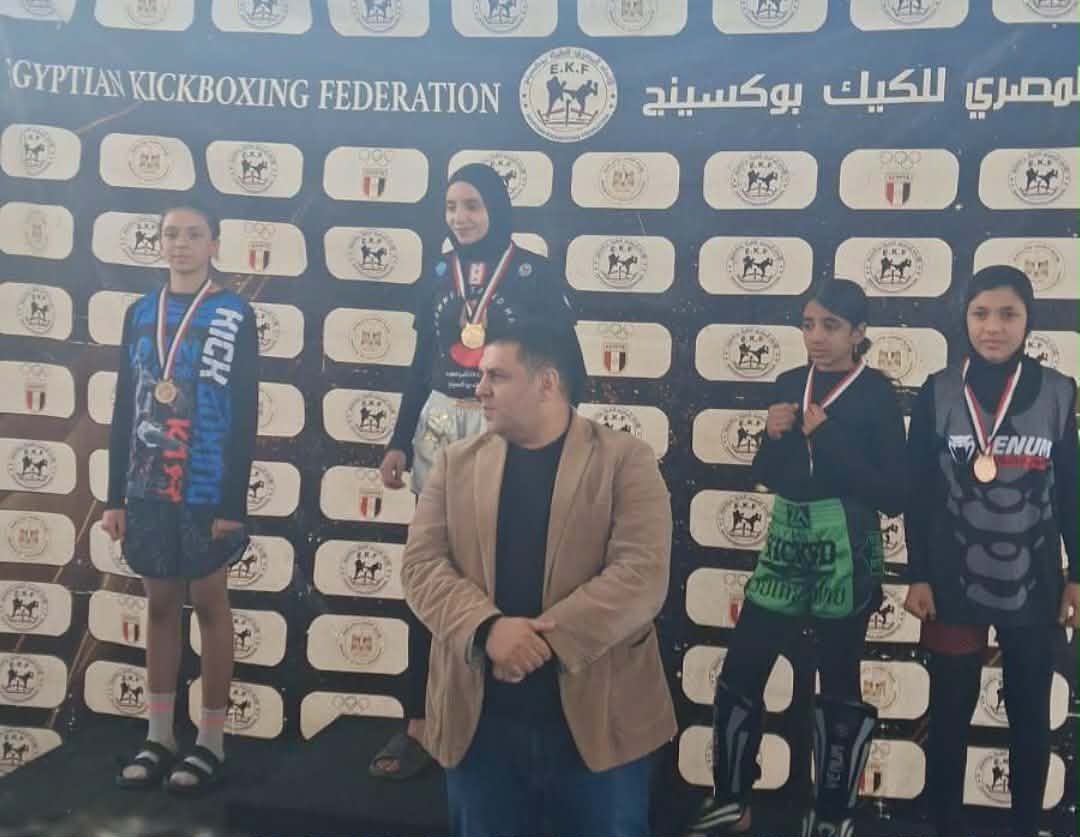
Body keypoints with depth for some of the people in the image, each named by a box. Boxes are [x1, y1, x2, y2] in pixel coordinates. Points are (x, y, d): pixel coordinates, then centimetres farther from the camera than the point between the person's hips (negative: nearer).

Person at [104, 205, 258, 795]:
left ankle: (211, 741, 15)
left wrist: (234, 500, -11)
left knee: (209, 602, 4)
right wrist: (116, 495, 8)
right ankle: (158, 737, 23)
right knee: (160, 603, 11)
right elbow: (124, 409, 11)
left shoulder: (234, 315, -2)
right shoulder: (140, 314, 10)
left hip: (207, 488, -4)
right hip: (148, 487, 4)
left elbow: (245, 414, -6)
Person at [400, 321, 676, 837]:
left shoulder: (626, 460, -2)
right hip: (480, 719, 3)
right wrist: (487, 628, -18)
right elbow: (421, 564, 0)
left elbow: (641, 576, -12)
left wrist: (545, 638, -20)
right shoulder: (457, 462, 8)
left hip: (597, 718, -2)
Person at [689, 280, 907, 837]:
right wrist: (773, 435, -6)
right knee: (738, 675, 5)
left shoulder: (877, 394, -6)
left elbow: (891, 496, -11)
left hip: (845, 547, -5)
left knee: (838, 686, 6)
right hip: (786, 540, 5)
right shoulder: (789, 384, 8)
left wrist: (829, 438, -17)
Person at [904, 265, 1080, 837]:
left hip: (1034, 586, 1)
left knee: (1030, 714, 13)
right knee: (949, 712, 8)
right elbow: (918, 493, -2)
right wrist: (918, 577, -4)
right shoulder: (937, 393, -4)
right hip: (954, 583, -1)